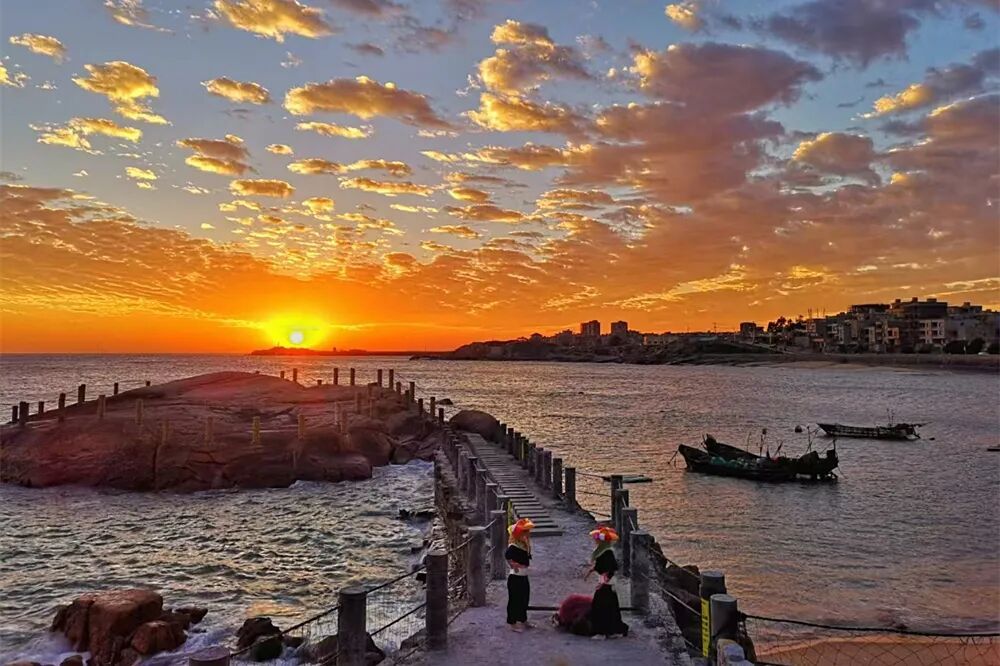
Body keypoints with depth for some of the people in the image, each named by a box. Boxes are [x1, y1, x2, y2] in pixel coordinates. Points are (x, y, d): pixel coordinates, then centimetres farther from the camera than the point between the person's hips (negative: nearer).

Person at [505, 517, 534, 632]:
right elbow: (507, 556, -43)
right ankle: (512, 623, 14)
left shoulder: (525, 546, 6)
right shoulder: (513, 547, -23)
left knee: (525, 599, 19)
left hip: (524, 577, 9)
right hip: (515, 577, -9)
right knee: (514, 600, 3)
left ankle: (523, 620, 34)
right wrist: (513, 565, -32)